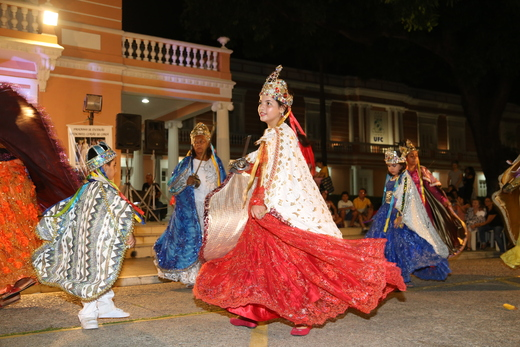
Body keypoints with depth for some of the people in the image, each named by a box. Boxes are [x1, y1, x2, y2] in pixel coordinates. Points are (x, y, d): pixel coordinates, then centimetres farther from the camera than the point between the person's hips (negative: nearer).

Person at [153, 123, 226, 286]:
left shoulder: (216, 163, 12)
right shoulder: (186, 164, 5)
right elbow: (171, 186, 0)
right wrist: (186, 181, -18)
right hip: (191, 213, -2)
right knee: (191, 243, -6)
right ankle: (191, 277, 1)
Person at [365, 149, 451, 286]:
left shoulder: (405, 179, -8)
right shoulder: (390, 179, 13)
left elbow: (406, 199, -15)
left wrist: (400, 217, -20)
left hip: (400, 217, -7)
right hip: (387, 215, 7)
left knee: (401, 245, -7)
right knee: (385, 244, 3)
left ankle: (405, 278, 1)